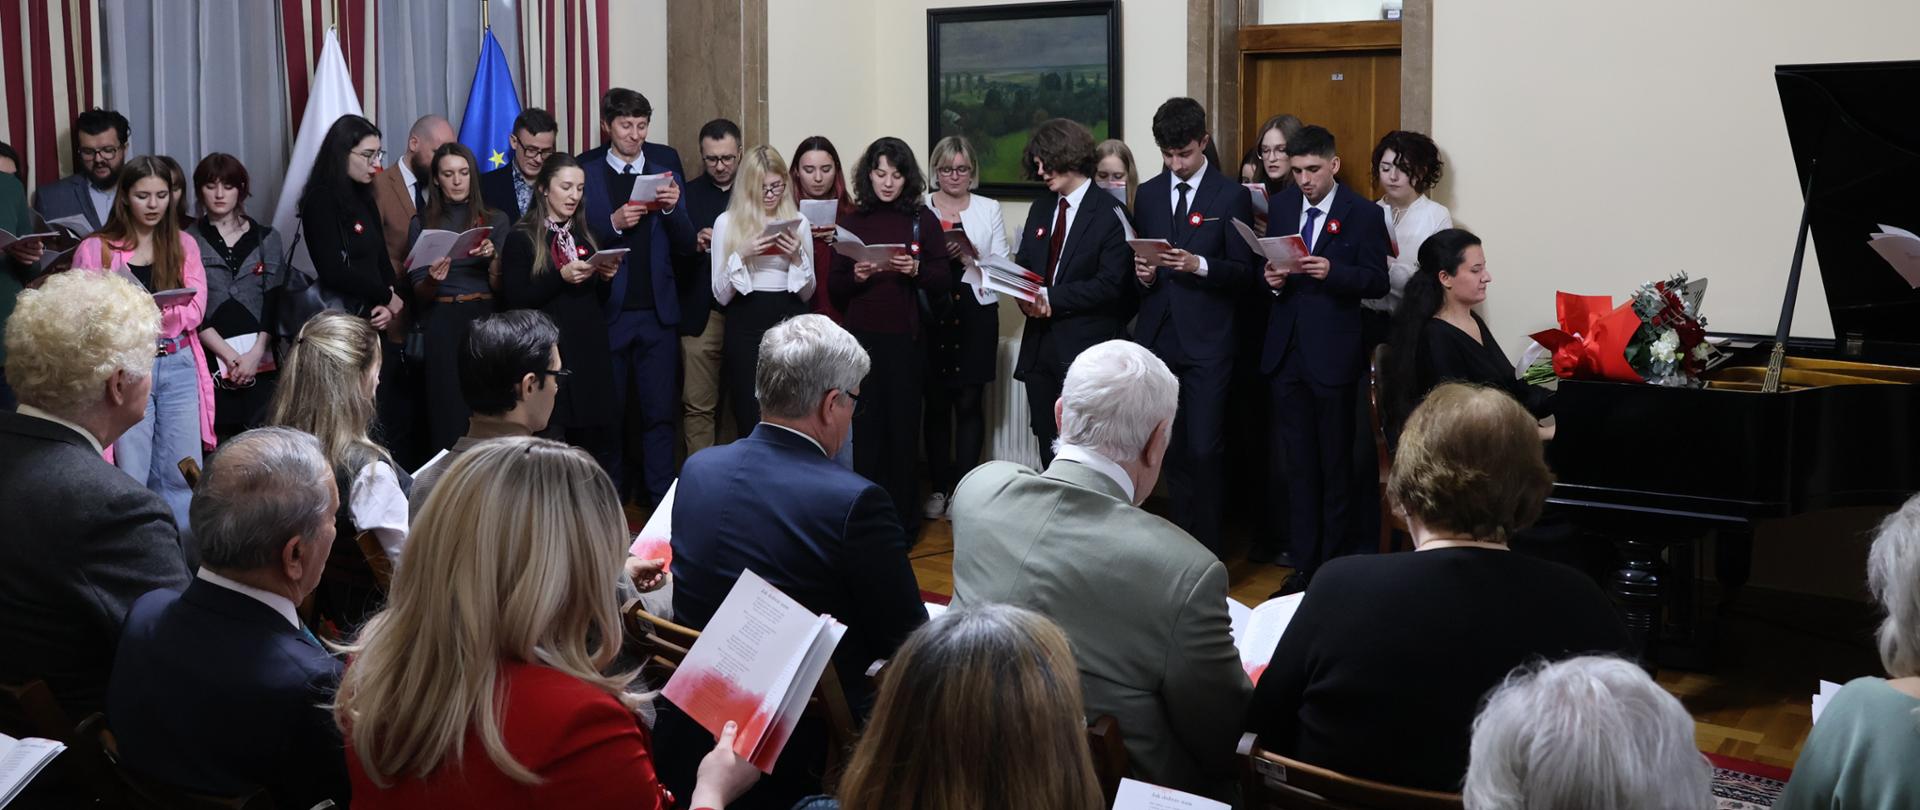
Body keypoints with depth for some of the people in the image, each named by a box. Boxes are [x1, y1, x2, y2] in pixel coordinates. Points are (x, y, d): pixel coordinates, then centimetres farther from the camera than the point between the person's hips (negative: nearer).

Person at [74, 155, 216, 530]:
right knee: (131, 477, -3)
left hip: (179, 368, 2)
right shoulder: (95, 249, 2)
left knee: (182, 473, 3)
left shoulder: (184, 245, 10)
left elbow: (195, 311, -1)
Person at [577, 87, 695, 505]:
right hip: (607, 311, -1)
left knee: (660, 411, 1)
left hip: (657, 310, 1)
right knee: (608, 411, 8)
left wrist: (674, 208, -14)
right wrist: (614, 223, -19)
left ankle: (660, 499, 7)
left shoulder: (666, 168, 7)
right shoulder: (586, 171, 1)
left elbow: (685, 247, 5)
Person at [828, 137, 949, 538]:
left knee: (903, 426, 1)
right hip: (861, 337, 1)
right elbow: (834, 287, 9)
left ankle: (903, 520, 10)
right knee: (865, 428, 0)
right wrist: (856, 276, -11)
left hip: (905, 339, -1)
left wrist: (917, 270, -15)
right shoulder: (852, 222, 8)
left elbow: (944, 282, 3)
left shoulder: (923, 220, 4)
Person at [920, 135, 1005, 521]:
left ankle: (964, 486, 6)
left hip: (976, 314, 0)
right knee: (936, 403, 4)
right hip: (932, 315, 0)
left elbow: (1003, 263, 5)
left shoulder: (989, 209, 9)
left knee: (969, 402, 0)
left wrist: (974, 257, -12)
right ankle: (939, 487, 14)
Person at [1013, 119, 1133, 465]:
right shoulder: (1040, 209, 14)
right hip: (1040, 343, 7)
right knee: (1048, 445, 11)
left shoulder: (1110, 213, -8)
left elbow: (1110, 284, -15)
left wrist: (1052, 299, -16)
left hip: (1086, 345, -7)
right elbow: (1023, 265, 15)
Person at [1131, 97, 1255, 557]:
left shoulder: (1230, 198, -1)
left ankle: (1210, 551, 2)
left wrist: (1199, 265, -19)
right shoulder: (1148, 195, 12)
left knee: (1205, 449, -7)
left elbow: (1244, 274, -3)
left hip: (1207, 342, -4)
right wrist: (1142, 273, -5)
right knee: (1173, 449, 9)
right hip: (1156, 337, 4)